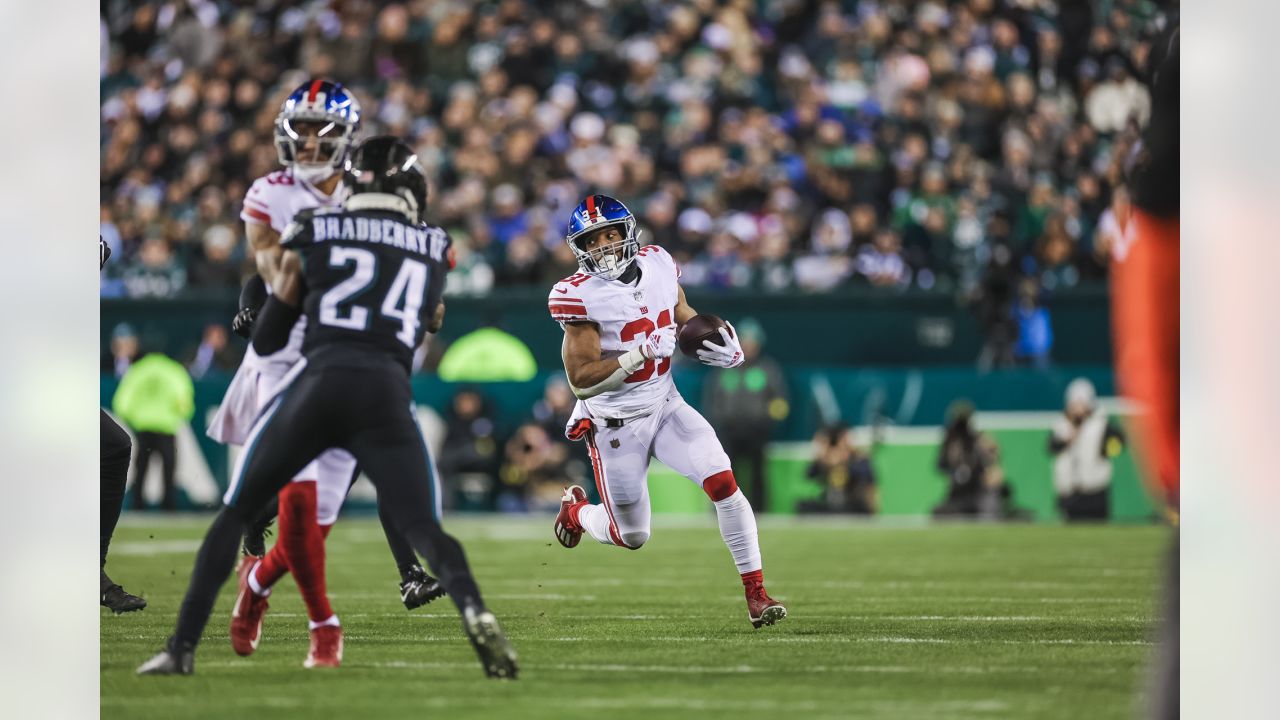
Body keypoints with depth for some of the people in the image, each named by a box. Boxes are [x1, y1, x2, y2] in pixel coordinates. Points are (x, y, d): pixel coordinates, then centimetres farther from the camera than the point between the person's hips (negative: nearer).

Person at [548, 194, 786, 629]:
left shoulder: (658, 265, -2)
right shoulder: (579, 296, -19)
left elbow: (687, 321, 14)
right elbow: (581, 379, -23)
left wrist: (726, 349, -6)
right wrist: (642, 354, -32)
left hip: (665, 406, 4)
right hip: (616, 425, -4)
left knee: (724, 484, -16)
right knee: (631, 537, 7)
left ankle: (755, 593, -9)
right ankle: (576, 509, 41)